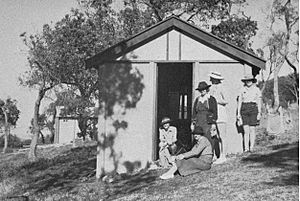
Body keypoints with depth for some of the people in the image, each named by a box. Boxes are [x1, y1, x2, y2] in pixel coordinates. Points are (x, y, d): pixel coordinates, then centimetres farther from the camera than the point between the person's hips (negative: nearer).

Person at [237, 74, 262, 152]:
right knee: (246, 130, -5)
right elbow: (239, 102, 10)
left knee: (252, 130, -2)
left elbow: (259, 102, 2)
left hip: (253, 109, -1)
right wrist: (238, 113, 4)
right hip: (244, 110, 1)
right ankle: (246, 148, -6)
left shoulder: (256, 89, 3)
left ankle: (251, 147, 3)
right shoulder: (242, 89, 8)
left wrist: (259, 113, -5)